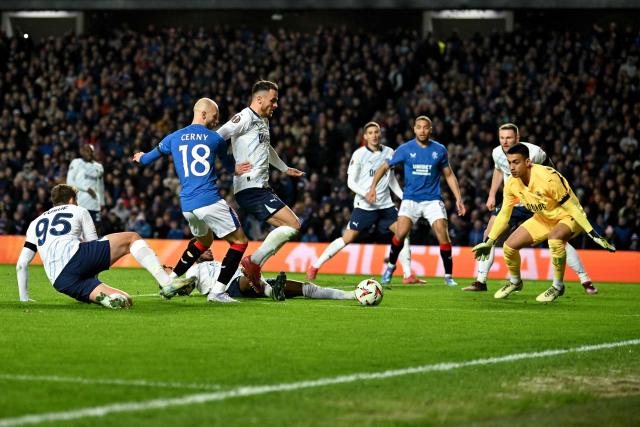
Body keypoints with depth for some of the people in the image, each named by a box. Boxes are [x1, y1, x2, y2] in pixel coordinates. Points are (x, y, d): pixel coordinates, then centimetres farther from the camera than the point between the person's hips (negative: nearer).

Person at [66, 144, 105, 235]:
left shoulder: (98, 166, 17)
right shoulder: (76, 163, 0)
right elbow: (70, 181, -7)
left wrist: (102, 202, 15)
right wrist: (86, 189, -13)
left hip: (94, 203, 5)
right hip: (80, 201, -5)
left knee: (98, 225, 0)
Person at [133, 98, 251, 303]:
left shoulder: (174, 138, 12)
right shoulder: (215, 138, 3)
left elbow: (152, 155, 27)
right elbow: (227, 162, 20)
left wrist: (141, 158, 47)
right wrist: (234, 168, 41)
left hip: (187, 205, 6)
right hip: (210, 201, -6)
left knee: (203, 240, 30)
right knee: (239, 241, 2)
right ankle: (218, 291, -9)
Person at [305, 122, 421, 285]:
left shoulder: (389, 153, 7)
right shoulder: (359, 154, -6)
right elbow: (351, 181, -7)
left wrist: (404, 197, 9)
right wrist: (365, 194, -22)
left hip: (385, 205, 4)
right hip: (364, 206, -4)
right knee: (347, 238, -8)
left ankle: (408, 275, -2)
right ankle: (314, 267, 3)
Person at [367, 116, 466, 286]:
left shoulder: (439, 150, 1)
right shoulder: (405, 149, -2)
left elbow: (449, 175, 11)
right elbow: (384, 167, 6)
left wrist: (458, 198, 4)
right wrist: (373, 188, -4)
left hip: (433, 200, 1)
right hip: (410, 199, -1)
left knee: (442, 234, -14)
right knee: (400, 234, -17)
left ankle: (449, 276, -2)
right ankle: (391, 266, 10)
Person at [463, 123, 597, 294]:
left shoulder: (534, 152, -22)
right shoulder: (497, 153, -7)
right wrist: (492, 195, 13)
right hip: (511, 202, 4)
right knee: (489, 235, -10)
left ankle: (586, 281, 1)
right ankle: (480, 282, -1)